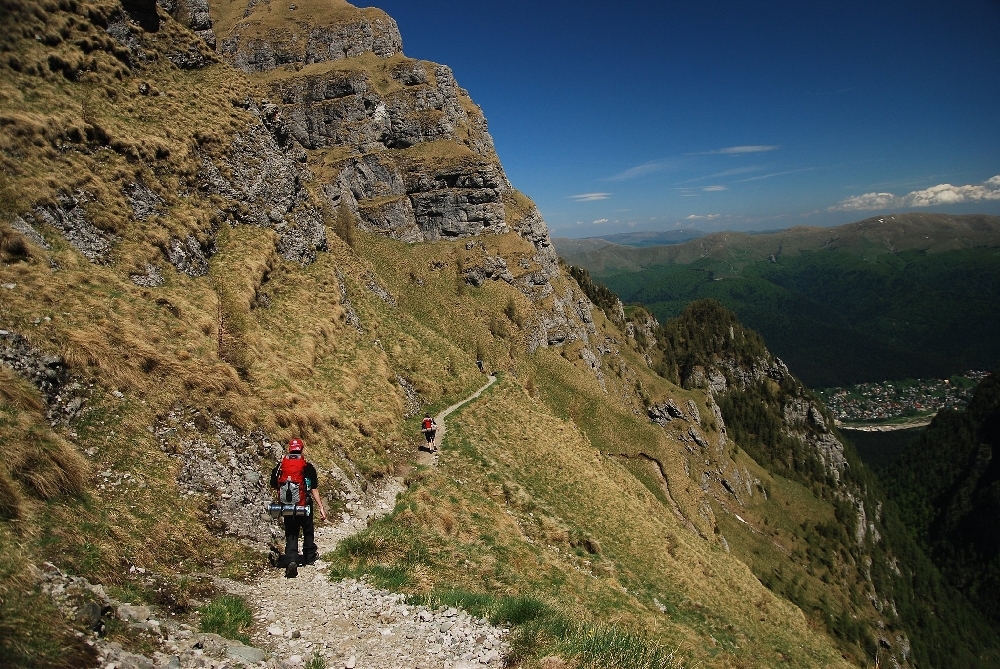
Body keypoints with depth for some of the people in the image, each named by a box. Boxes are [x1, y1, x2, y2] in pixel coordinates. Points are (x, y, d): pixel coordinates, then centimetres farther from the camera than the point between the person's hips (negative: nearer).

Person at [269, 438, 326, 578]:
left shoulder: (280, 466, -3)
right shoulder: (308, 467, -11)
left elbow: (274, 486, 6)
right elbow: (314, 490, -11)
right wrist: (321, 507, -6)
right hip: (305, 507, -1)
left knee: (291, 535, 8)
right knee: (308, 531, 22)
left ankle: (291, 560, -13)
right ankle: (309, 557, 37)